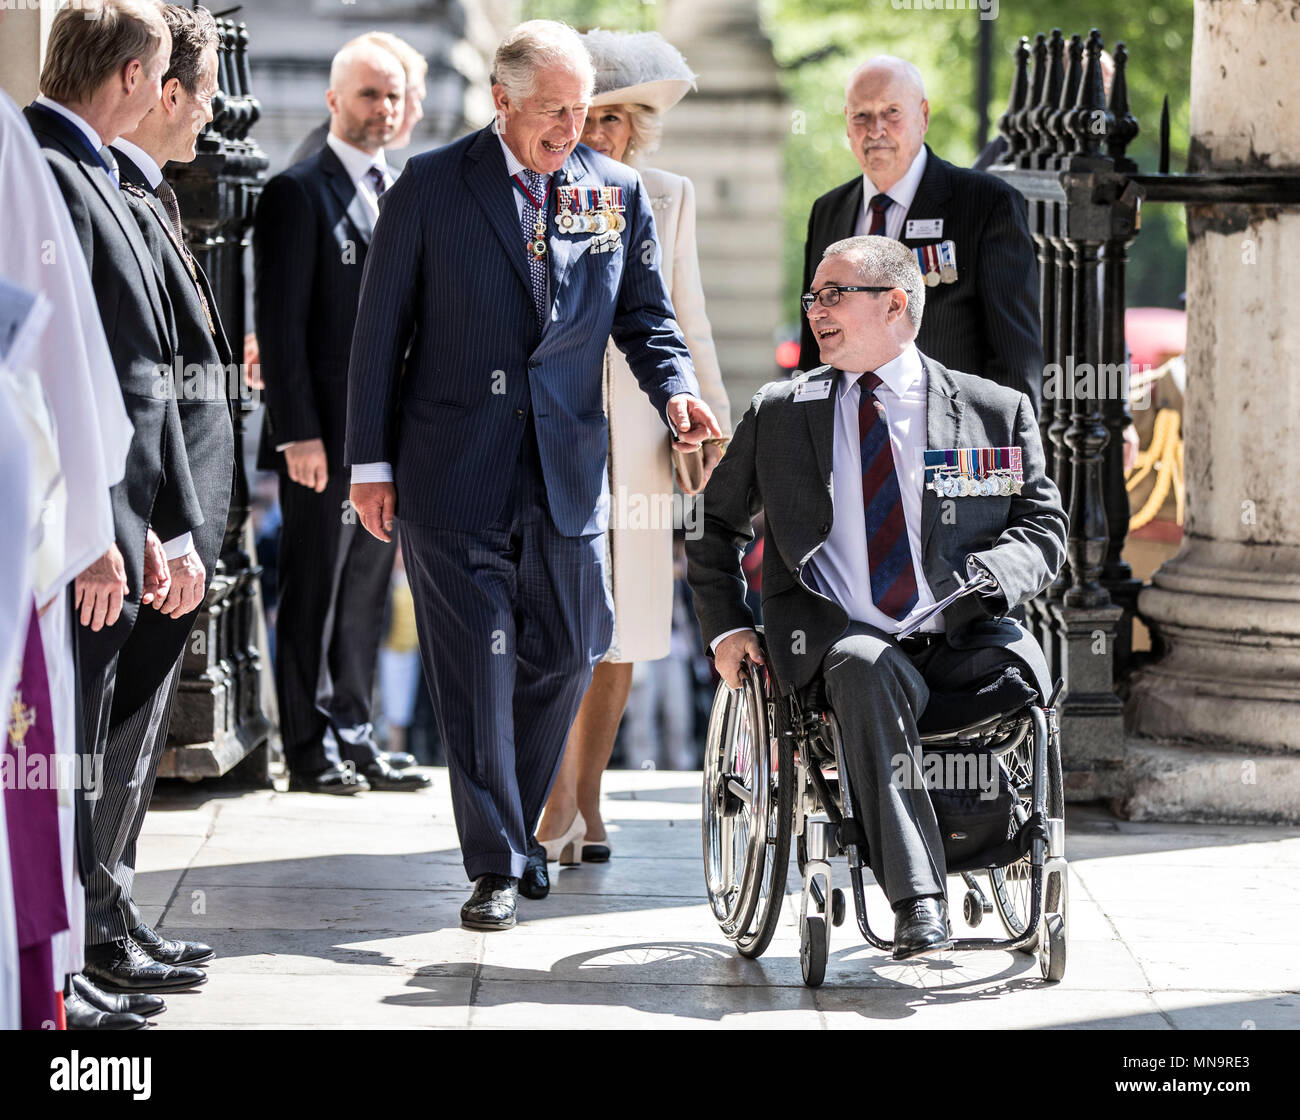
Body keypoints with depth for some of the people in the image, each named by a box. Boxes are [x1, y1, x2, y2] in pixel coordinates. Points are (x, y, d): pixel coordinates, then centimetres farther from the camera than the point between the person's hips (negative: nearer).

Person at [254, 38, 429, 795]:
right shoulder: (298, 194, -6)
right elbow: (281, 322, -11)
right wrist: (299, 432, -17)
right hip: (327, 432, -6)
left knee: (367, 592, 11)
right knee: (315, 592, 0)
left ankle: (354, 739, 17)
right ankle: (310, 751, 7)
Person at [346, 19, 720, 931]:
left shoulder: (618, 192, 6)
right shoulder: (432, 187, -2)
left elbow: (645, 316, 12)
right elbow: (381, 329, 1)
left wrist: (675, 388, -10)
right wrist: (372, 463, -1)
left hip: (567, 470, 3)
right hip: (454, 471, -3)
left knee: (566, 657, 7)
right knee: (476, 667, -3)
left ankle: (517, 827, 28)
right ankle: (496, 865, 2)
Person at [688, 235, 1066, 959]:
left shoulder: (996, 411, 13)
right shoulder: (779, 414, 17)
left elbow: (1043, 526, 10)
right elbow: (712, 521, 26)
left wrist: (989, 575, -12)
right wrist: (725, 627, 12)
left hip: (961, 636, 0)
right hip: (835, 633, 0)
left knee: (1017, 678, -34)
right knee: (867, 669, -37)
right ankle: (919, 902, -43)